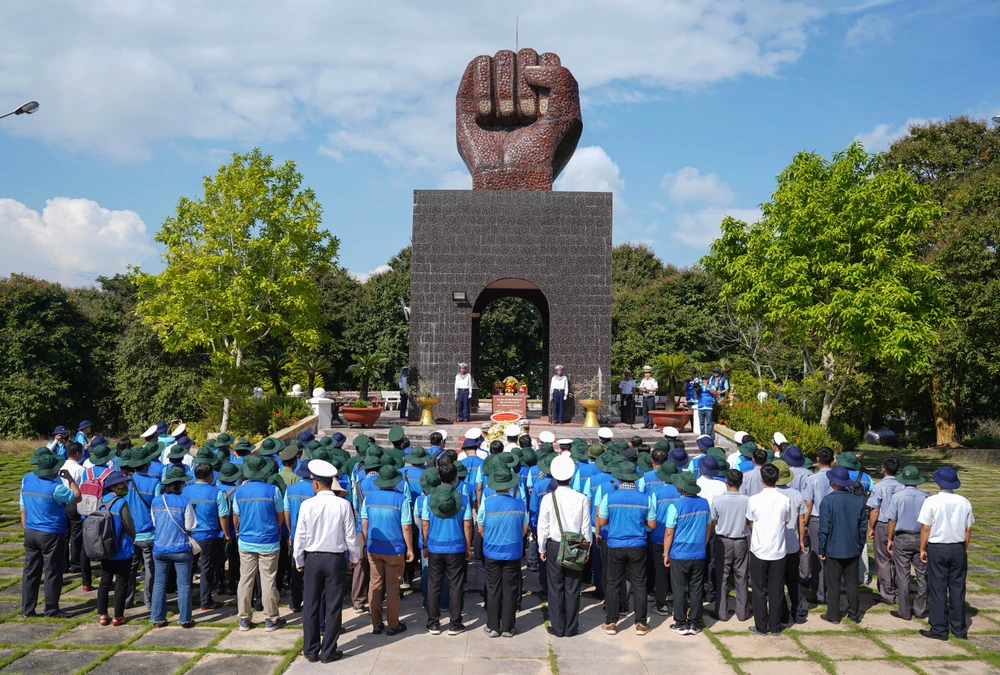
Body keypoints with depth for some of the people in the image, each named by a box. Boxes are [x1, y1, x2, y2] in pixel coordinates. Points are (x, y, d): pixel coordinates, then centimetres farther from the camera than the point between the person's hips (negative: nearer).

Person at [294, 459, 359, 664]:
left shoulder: (307, 505, -10)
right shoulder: (343, 504, -11)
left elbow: (300, 536, -3)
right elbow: (351, 535, -6)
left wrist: (299, 561, 10)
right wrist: (354, 557, 9)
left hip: (312, 559, 1)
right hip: (336, 559, -1)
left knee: (311, 606, 12)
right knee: (333, 607, 8)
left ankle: (311, 651, 19)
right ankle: (328, 651, 13)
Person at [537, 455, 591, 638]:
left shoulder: (548, 499, -12)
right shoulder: (581, 499, -9)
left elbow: (543, 527, -6)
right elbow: (586, 527, -2)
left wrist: (542, 549, 6)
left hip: (554, 547, -1)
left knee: (555, 587, 9)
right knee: (572, 588, 10)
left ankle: (557, 627, 14)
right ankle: (571, 627, 17)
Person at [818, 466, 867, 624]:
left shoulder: (828, 501, -16)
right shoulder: (858, 501, -2)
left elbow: (824, 528, -15)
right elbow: (863, 527, 5)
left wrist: (821, 550, -5)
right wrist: (860, 546, 17)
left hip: (833, 550, -4)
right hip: (853, 550, 4)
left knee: (833, 584, 7)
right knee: (852, 583, 14)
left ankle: (833, 615, 14)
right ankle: (854, 614, 22)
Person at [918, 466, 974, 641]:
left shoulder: (932, 501, -13)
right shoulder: (964, 502, -2)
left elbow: (926, 528, -11)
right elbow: (968, 530, 5)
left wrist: (922, 549, 1)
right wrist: (964, 549, 18)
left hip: (937, 549, -3)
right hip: (958, 548, 3)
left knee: (938, 589, 4)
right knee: (958, 589, 12)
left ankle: (939, 629, 7)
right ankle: (959, 629, 19)